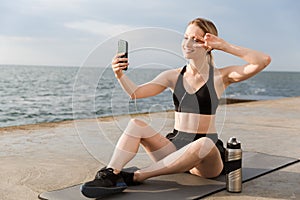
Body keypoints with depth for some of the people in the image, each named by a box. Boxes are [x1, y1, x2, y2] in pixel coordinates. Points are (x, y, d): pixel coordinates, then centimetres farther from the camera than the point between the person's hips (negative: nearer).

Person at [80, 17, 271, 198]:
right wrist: (120, 74, -24)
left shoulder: (220, 76, -1)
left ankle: (136, 177, -32)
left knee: (204, 144, -38)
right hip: (175, 147, 4)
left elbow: (263, 61, -15)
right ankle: (110, 175, -36)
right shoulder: (173, 76, 8)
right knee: (136, 124, -15)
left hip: (208, 159, -3)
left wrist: (224, 45, -13)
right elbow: (136, 93, -5)